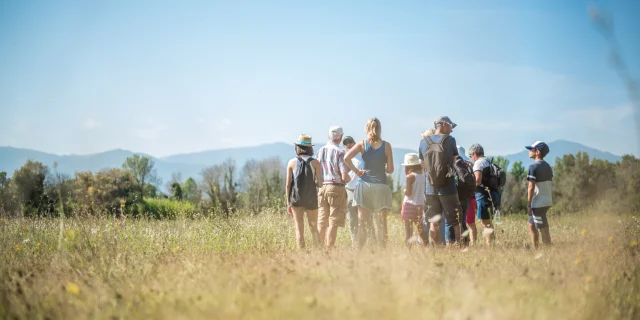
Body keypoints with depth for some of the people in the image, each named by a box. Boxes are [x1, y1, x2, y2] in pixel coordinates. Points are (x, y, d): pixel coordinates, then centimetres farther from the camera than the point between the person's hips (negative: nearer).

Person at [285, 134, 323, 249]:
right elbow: (320, 183, -7)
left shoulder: (292, 162, -1)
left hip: (296, 198, 1)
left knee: (299, 228, 5)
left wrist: (288, 203, 5)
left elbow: (288, 184, -2)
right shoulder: (315, 163, -4)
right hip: (311, 199, 0)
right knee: (313, 228, 11)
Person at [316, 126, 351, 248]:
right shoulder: (339, 152, -11)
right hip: (337, 188, -5)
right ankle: (329, 249, -3)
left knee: (321, 222, 10)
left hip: (322, 187, 5)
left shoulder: (320, 151, 6)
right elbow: (345, 176, -14)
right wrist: (349, 179, 7)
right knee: (334, 222, -2)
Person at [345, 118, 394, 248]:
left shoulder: (362, 144, -1)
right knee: (382, 223, 3)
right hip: (381, 186, 0)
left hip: (364, 185, 0)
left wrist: (356, 171, -3)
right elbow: (390, 169, -1)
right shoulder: (386, 145, 0)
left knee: (362, 223, 4)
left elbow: (346, 158, -16)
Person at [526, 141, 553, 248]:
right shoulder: (548, 167, 12)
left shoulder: (534, 167, -14)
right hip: (548, 201, 9)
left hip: (538, 203, -9)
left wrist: (528, 205, -15)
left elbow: (531, 187, -17)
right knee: (531, 225, 20)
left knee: (544, 230, -4)